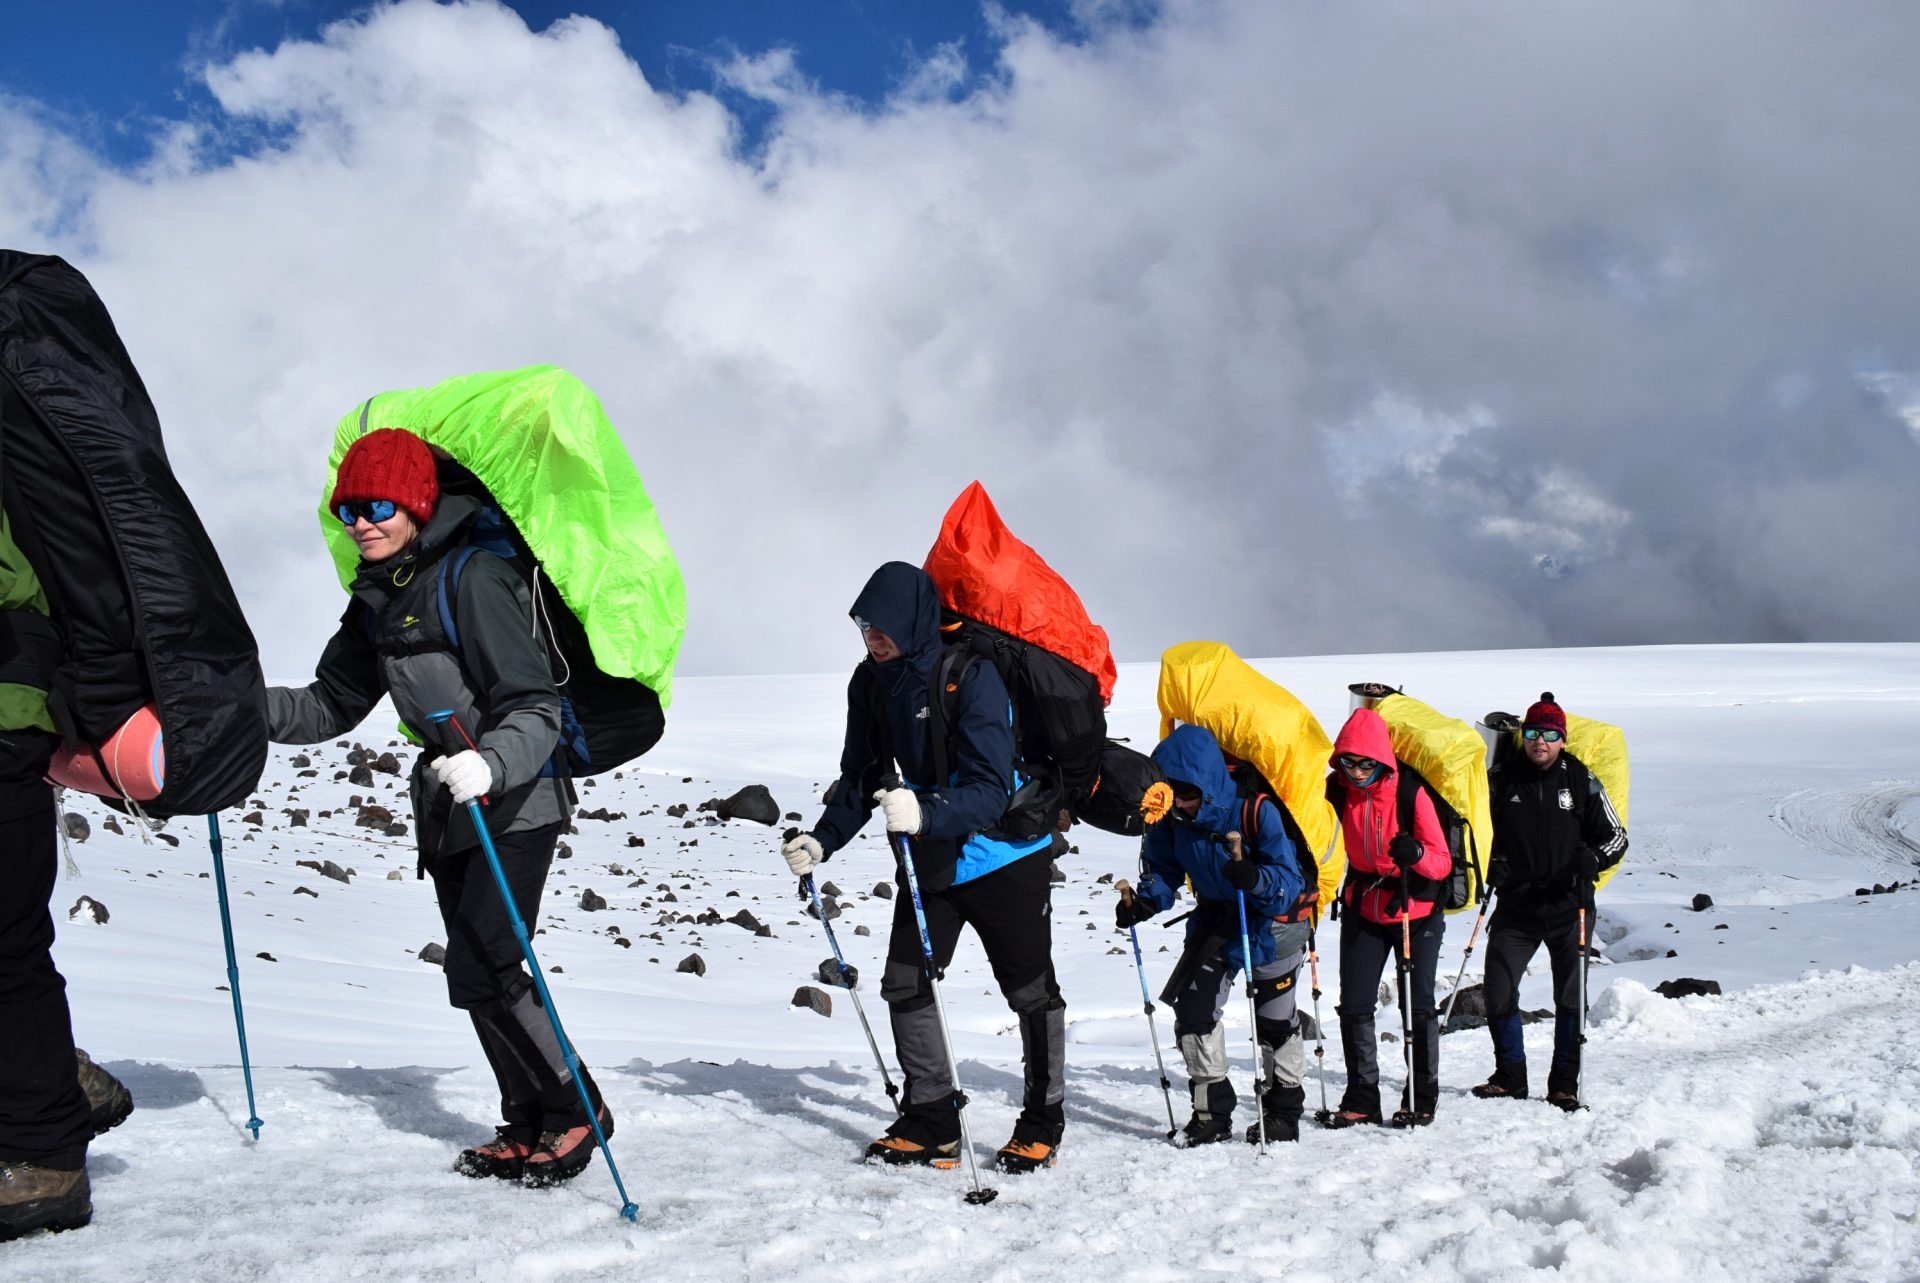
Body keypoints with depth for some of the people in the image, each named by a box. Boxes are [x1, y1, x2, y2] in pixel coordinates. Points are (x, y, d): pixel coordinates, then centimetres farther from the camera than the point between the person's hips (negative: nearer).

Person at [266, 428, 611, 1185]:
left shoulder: (472, 579, -18)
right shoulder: (378, 599, 8)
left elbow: (536, 709, -22)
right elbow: (332, 707, 11)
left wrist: (490, 765, -41)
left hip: (515, 803, -8)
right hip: (447, 808, 8)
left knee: (482, 969, -13)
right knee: (476, 973, 10)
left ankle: (576, 1110, 4)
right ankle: (528, 1125, 22)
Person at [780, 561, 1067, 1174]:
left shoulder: (971, 675, -24)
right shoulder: (871, 682, -3)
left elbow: (989, 789, -30)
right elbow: (861, 778, 6)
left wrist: (925, 814, -46)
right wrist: (822, 840, -8)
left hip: (1004, 852, -6)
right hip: (928, 859, 6)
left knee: (1030, 991, 5)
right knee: (905, 984, 1)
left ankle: (1042, 1123, 21)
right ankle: (931, 1123, 14)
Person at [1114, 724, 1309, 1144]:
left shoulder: (1257, 810, -29)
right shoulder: (1170, 818, -13)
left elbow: (1290, 882, -30)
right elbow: (1163, 872, 1)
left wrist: (1255, 878, -50)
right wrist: (1144, 901, -20)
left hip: (1272, 922, -5)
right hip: (1216, 919, 5)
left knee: (1274, 1022, 5)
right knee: (1193, 1010, -4)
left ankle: (1284, 1112, 25)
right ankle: (1212, 1111, 10)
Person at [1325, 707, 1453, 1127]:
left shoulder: (1411, 793, -19)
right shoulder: (1338, 791, -8)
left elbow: (1442, 863, -17)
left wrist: (1416, 853, -39)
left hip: (1416, 911, -3)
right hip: (1363, 909, 4)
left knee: (1417, 1005, -3)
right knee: (1354, 1005, 0)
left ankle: (1422, 1097, 12)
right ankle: (1362, 1098, 12)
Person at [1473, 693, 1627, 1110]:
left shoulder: (1582, 781, -3)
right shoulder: (1502, 778, 2)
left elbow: (1616, 836, 3)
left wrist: (1591, 861, -17)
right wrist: (1491, 866, -2)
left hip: (1569, 907, -2)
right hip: (1515, 906, 2)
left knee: (1571, 998, 3)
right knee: (1498, 993, 1)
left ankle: (1565, 1083, 16)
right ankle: (1510, 1076, 18)